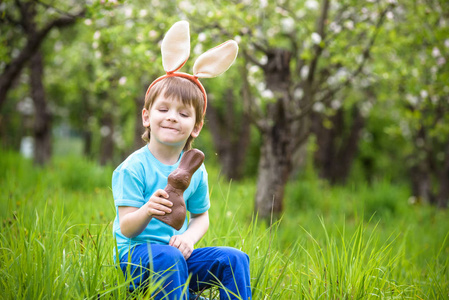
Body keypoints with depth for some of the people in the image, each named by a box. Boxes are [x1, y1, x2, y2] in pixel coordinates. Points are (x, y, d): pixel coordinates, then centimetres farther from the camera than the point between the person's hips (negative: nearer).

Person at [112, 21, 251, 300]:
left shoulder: (195, 169, 5)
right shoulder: (133, 168, -11)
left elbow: (201, 217, 14)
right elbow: (126, 228, -15)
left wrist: (189, 237, -10)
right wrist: (147, 211, -38)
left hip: (178, 255, 6)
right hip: (136, 254, -5)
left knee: (234, 258, -14)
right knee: (168, 257, -37)